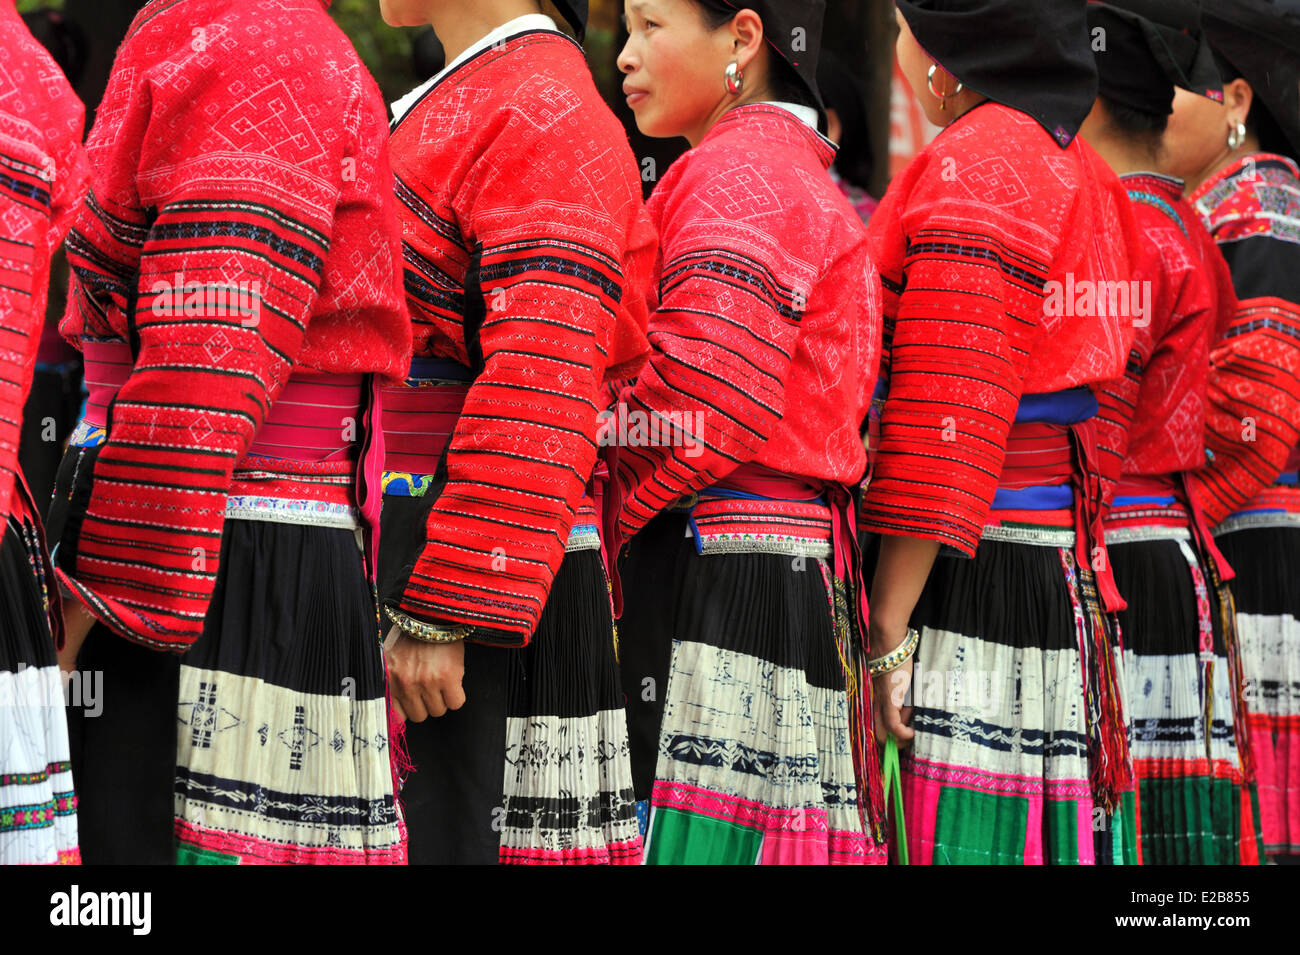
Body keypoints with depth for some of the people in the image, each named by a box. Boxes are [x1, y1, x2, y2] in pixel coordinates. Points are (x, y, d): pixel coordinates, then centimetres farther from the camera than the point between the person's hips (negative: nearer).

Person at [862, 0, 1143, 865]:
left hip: (972, 577, -9)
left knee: (969, 836, -8)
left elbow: (947, 416, -16)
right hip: (1069, 573, 9)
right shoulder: (1077, 170, 18)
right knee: (1053, 833, 10)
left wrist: (888, 630, -16)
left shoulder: (973, 163, -10)